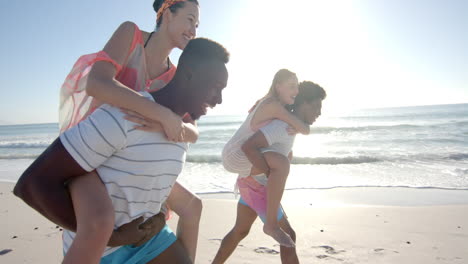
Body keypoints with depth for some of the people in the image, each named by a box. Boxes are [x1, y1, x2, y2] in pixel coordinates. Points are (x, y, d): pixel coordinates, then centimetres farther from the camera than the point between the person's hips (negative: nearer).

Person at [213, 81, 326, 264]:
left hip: (253, 182, 10)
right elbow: (248, 146, -32)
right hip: (257, 185, -10)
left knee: (240, 231, 22)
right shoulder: (284, 124, -22)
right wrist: (271, 176, -26)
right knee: (287, 236, 0)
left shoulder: (290, 124, 7)